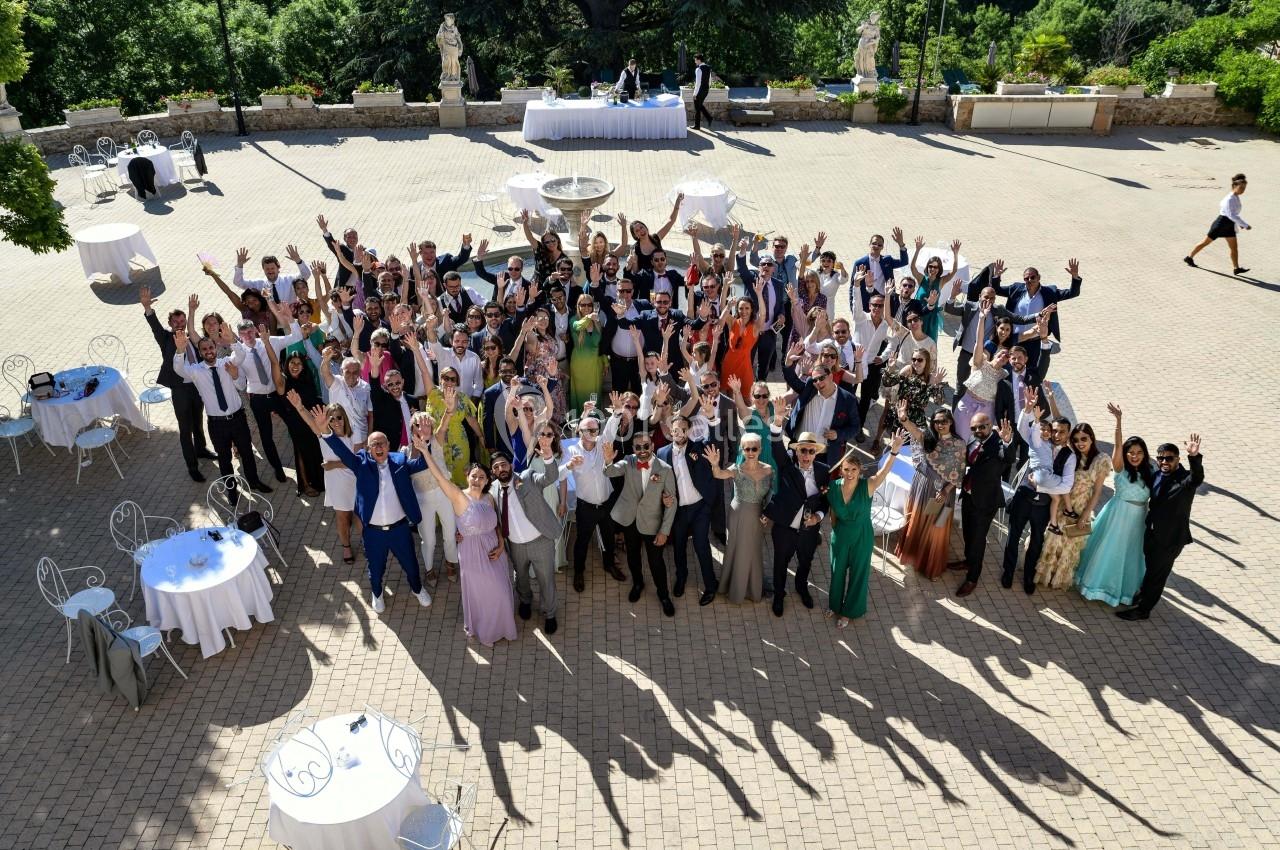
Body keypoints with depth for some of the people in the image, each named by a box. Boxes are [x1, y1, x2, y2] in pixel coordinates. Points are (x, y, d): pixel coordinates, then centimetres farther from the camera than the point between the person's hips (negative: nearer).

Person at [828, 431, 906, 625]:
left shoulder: (867, 485, -26)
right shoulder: (834, 487, -17)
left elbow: (884, 472, -46)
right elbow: (833, 513, -1)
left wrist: (894, 451, -63)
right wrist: (834, 532, 10)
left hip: (862, 537, -2)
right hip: (840, 536, 2)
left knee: (858, 574, 17)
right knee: (838, 571, 22)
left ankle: (849, 611, 41)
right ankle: (835, 604, 51)